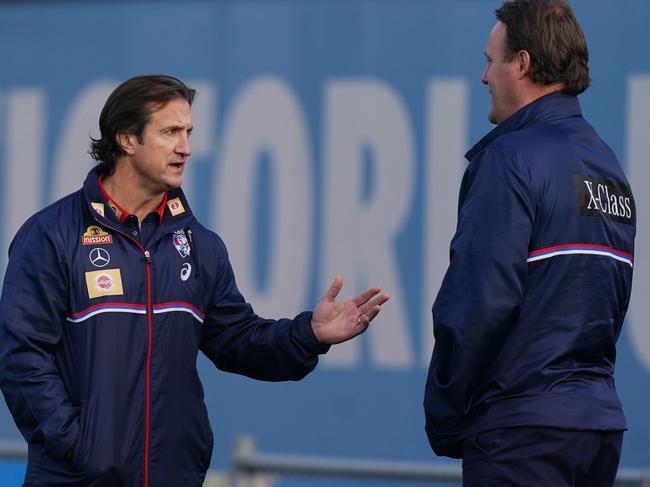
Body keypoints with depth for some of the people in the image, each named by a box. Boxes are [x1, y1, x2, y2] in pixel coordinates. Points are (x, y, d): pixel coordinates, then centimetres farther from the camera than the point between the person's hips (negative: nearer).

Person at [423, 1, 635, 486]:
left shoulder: (510, 159, -11)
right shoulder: (610, 167, 15)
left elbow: (480, 301, -17)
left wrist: (444, 417, -8)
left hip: (522, 430, -8)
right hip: (600, 422, 8)